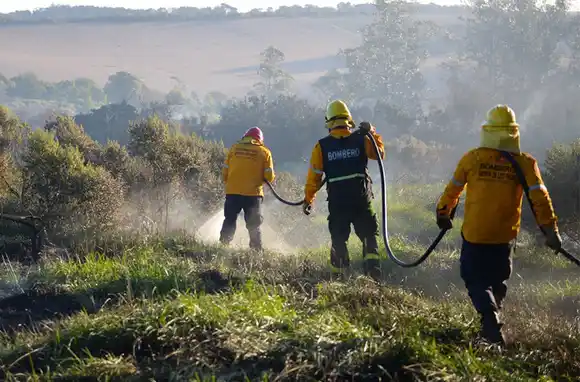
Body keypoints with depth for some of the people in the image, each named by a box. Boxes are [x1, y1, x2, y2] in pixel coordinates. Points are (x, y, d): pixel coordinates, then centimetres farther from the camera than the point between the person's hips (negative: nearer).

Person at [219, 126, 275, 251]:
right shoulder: (264, 152, 0)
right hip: (253, 194, -1)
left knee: (229, 221, 13)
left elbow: (225, 172, 6)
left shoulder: (234, 148, 5)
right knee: (254, 225, 10)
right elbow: (269, 177, -3)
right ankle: (256, 250, 8)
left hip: (232, 192, 1)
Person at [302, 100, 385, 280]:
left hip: (337, 201, 0)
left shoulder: (321, 146, -3)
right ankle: (372, 265, -10)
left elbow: (314, 176, 0)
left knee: (338, 238, 12)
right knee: (369, 234, 10)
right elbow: (380, 154, 15)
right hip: (361, 199, 0)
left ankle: (338, 272, 14)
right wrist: (372, 134, 21)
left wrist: (308, 200, 10)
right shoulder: (361, 140, -2)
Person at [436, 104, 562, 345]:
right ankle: (490, 325, 30)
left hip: (474, 233, -1)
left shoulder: (472, 158, -4)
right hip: (505, 235, 2)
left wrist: (443, 214, 22)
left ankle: (490, 317, -20)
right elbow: (539, 197, -10)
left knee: (475, 280, 4)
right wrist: (550, 229, -6)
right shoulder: (524, 163, -5)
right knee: (498, 280, 20)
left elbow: (452, 190, 5)